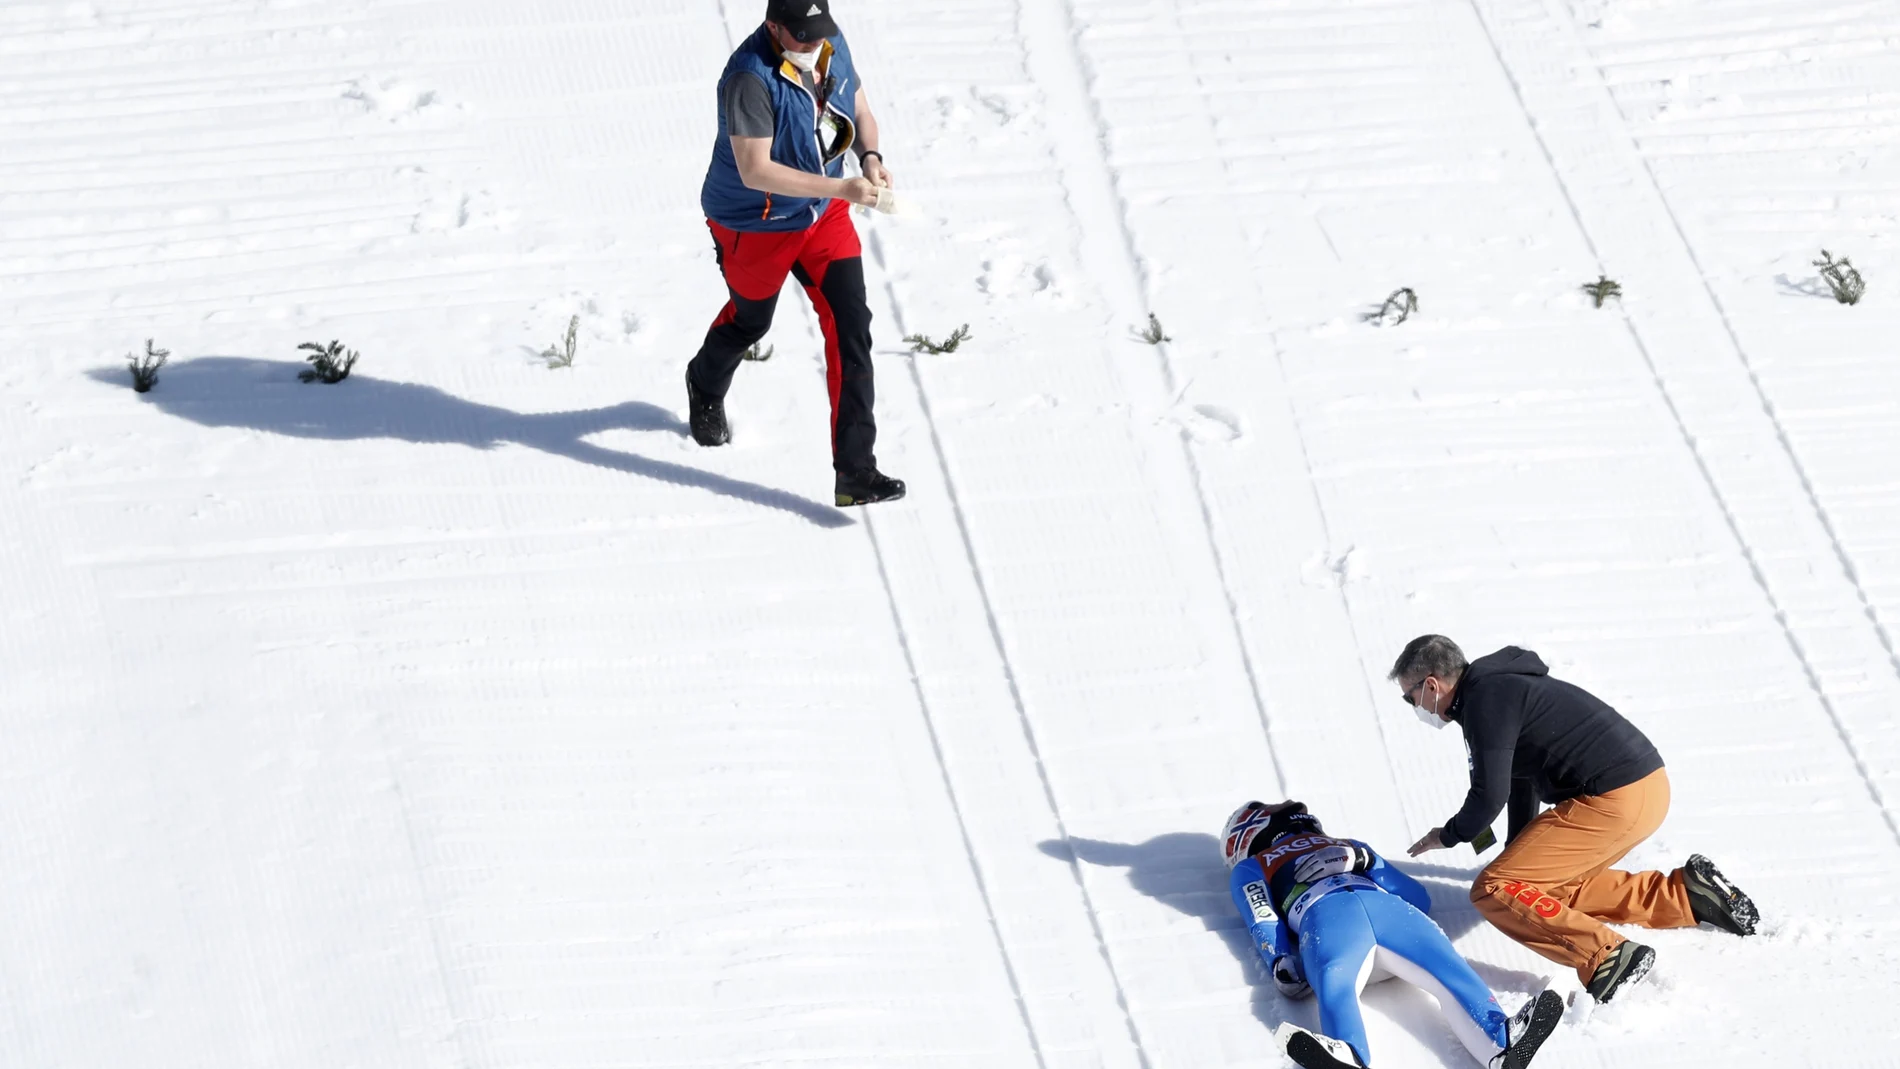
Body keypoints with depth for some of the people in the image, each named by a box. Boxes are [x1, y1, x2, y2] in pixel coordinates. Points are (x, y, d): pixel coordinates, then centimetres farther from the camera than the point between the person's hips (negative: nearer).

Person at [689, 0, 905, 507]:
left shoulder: (833, 47, -10)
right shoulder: (750, 78, -32)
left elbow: (859, 109, 6)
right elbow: (754, 170, -37)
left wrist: (870, 156, -16)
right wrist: (840, 188, -41)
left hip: (825, 216, 5)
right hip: (755, 226, -5)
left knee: (851, 327, -8)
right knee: (750, 320, 21)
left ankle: (855, 471, -7)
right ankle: (706, 388, 58)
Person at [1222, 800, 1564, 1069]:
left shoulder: (1348, 849, 44)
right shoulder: (1251, 870, 37)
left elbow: (1419, 899, 28)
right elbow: (1263, 923, 13)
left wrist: (1360, 859, 14)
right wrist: (1282, 965, -8)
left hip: (1386, 907, 3)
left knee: (1450, 971, -28)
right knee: (1334, 986, -39)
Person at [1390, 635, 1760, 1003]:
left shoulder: (1484, 702, -11)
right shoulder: (1496, 687, 21)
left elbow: (1490, 796, -13)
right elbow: (1521, 781, 33)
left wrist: (1448, 835, 7)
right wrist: (1520, 853, 43)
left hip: (1614, 802, -10)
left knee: (1493, 891, -10)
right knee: (1559, 887, 27)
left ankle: (1606, 958, -23)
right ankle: (1688, 894, 18)